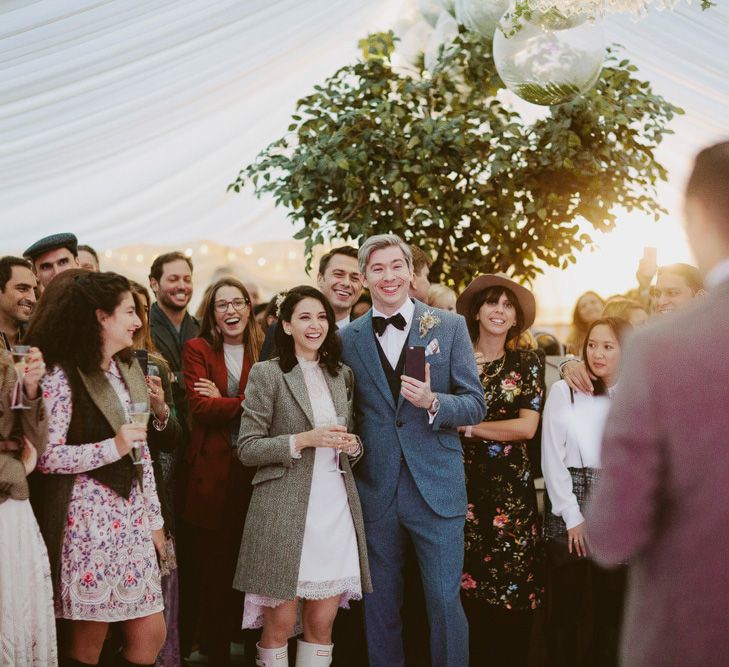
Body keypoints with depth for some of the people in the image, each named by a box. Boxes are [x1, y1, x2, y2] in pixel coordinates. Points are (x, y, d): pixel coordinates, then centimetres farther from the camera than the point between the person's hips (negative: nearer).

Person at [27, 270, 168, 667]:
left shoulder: (128, 368, 14)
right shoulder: (62, 376, -10)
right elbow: (45, 456, -16)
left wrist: (154, 518, 15)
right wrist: (112, 447, -21)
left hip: (131, 514, 7)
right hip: (88, 520, -7)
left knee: (151, 633, 7)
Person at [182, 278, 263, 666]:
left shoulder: (264, 352, 11)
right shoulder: (197, 349, 5)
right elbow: (200, 408, -9)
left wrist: (223, 402, -10)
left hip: (254, 470, 2)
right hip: (212, 473, -2)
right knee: (214, 569, 2)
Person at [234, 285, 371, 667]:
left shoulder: (342, 374, 14)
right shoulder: (266, 374, -2)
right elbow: (247, 449, -6)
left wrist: (353, 447, -1)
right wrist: (303, 440, -16)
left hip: (336, 506, 4)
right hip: (285, 509, -4)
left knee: (322, 622, 6)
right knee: (280, 623, 1)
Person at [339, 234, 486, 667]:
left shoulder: (450, 326, 2)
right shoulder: (349, 338, 6)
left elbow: (475, 406, 0)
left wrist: (432, 402, -18)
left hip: (437, 487, -2)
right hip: (376, 490, 2)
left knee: (445, 600, -1)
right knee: (380, 604, 11)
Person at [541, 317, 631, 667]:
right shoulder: (564, 391, -1)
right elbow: (552, 459, -3)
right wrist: (574, 516, -7)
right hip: (570, 509, -2)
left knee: (611, 604, 6)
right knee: (566, 605, 3)